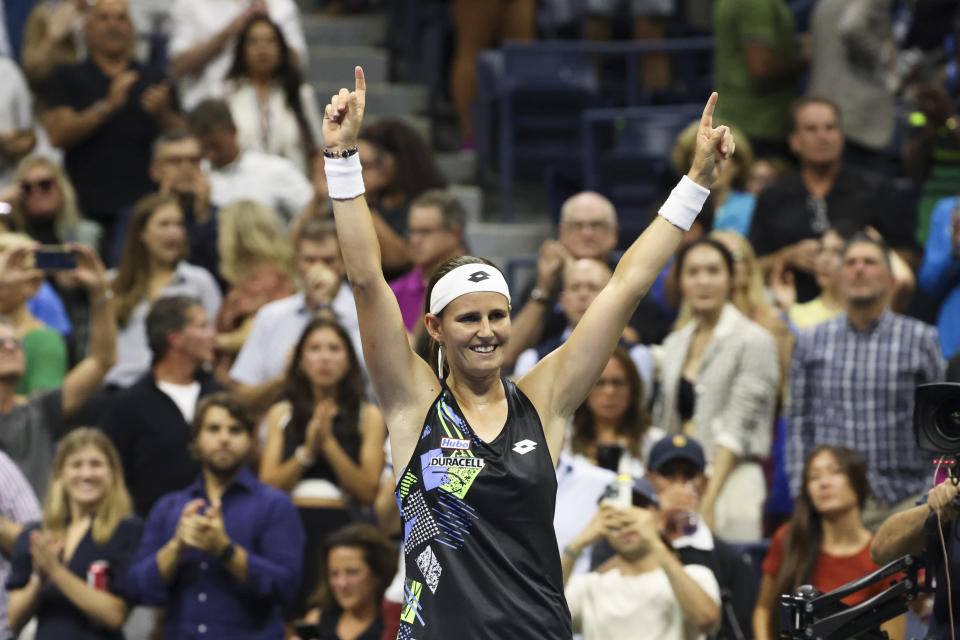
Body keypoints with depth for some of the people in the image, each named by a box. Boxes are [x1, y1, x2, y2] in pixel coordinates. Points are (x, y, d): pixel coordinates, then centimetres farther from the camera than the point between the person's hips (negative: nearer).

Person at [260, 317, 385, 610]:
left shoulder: (368, 416, 8)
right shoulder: (281, 414, 15)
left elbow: (368, 491, -1)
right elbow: (268, 484, 5)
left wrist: (329, 444, -8)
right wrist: (306, 451, -8)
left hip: (340, 524, -1)